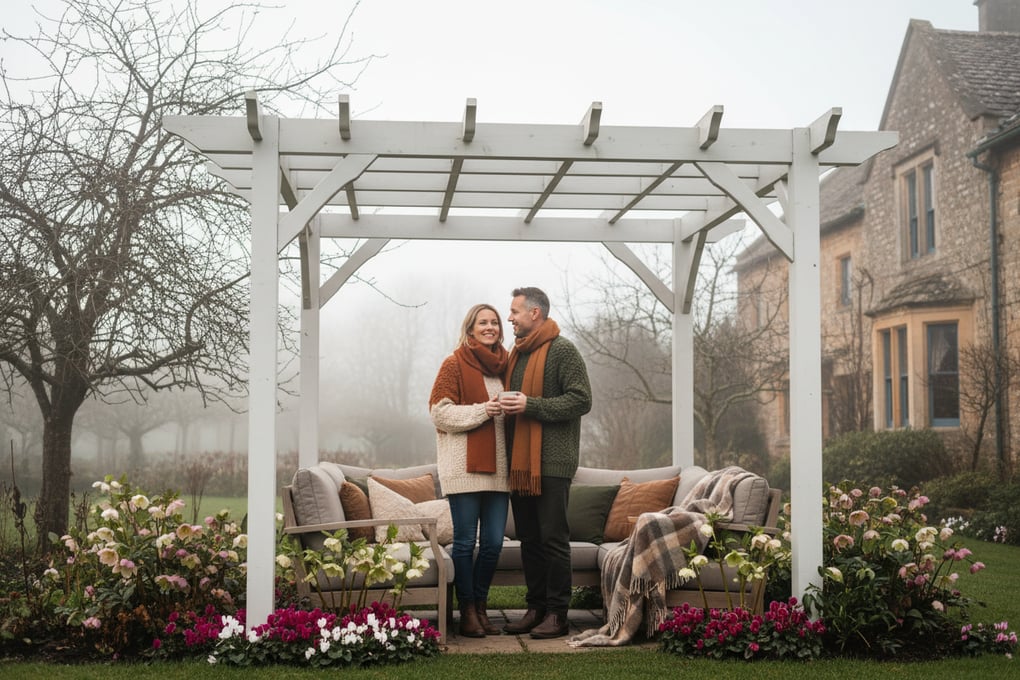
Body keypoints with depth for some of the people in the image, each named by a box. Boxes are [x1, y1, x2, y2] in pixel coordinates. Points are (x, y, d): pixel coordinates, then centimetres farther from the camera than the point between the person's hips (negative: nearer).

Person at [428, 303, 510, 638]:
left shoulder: (503, 365, 17)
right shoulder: (454, 365, -1)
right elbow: (439, 412, -7)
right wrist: (480, 411, -14)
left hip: (497, 468, 6)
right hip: (464, 468, -6)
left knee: (494, 543, 5)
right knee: (465, 541, -2)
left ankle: (480, 607, 18)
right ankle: (467, 612, 6)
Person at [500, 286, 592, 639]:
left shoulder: (562, 351, -7)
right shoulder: (516, 353, 18)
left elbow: (581, 400, -15)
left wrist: (531, 405, -18)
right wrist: (507, 406, 7)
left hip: (552, 462, -8)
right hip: (520, 461, 8)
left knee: (553, 538, -5)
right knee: (529, 539, 11)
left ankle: (557, 614, 1)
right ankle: (536, 608, 19)